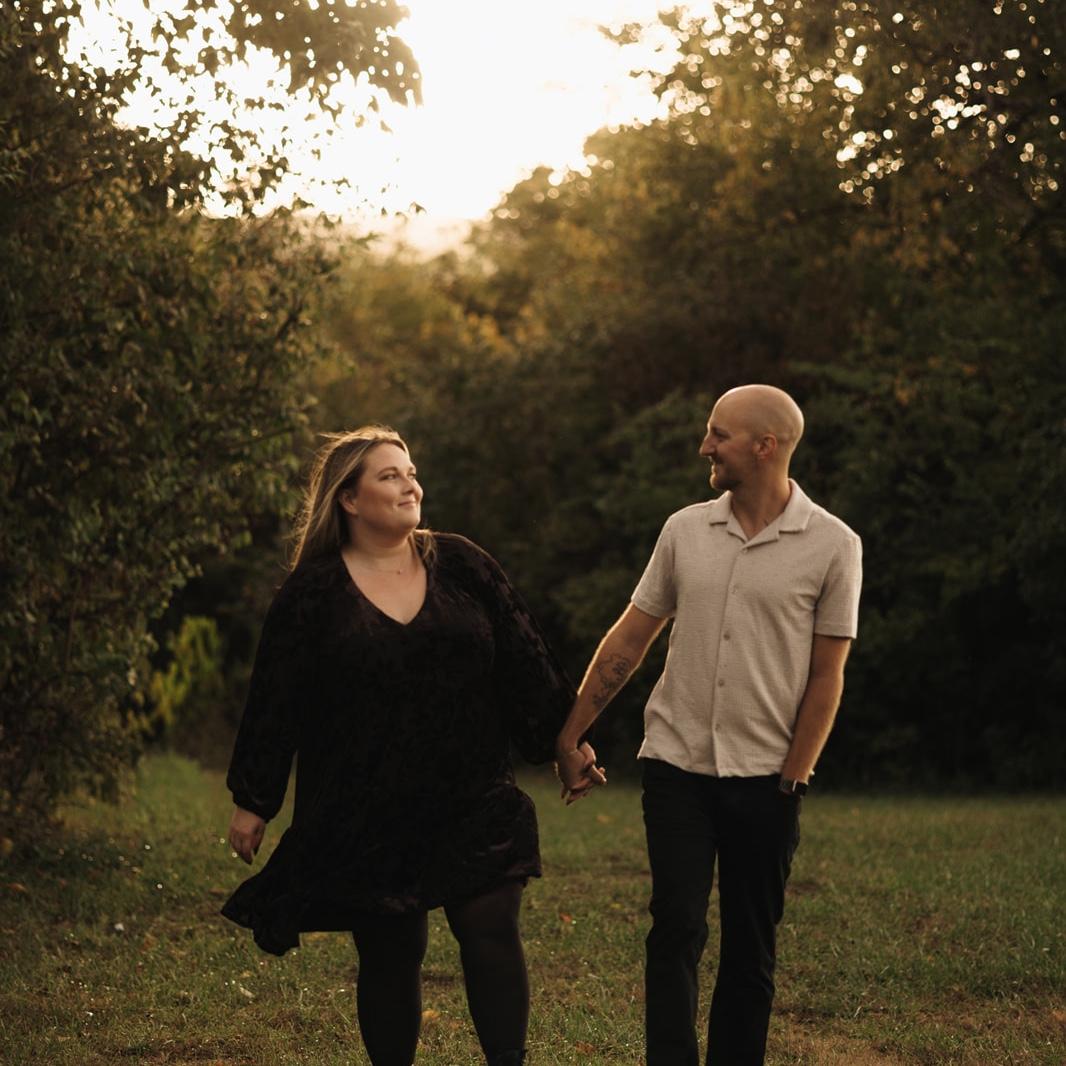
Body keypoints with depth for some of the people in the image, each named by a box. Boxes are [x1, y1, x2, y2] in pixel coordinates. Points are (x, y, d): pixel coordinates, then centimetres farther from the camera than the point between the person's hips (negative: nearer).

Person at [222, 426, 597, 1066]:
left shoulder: (459, 564, 6)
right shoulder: (313, 590, 0)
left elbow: (522, 657, 9)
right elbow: (274, 700, 2)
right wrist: (252, 802, 2)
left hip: (472, 803, 1)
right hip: (367, 815, -1)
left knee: (492, 936, -7)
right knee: (389, 957, 4)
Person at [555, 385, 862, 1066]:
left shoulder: (832, 546, -4)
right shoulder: (686, 531, 4)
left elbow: (826, 677, -3)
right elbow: (629, 639, 9)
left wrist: (792, 779, -6)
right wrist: (571, 735, 8)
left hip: (765, 779, -2)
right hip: (677, 764, 2)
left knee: (751, 947, 6)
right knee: (677, 931, -6)